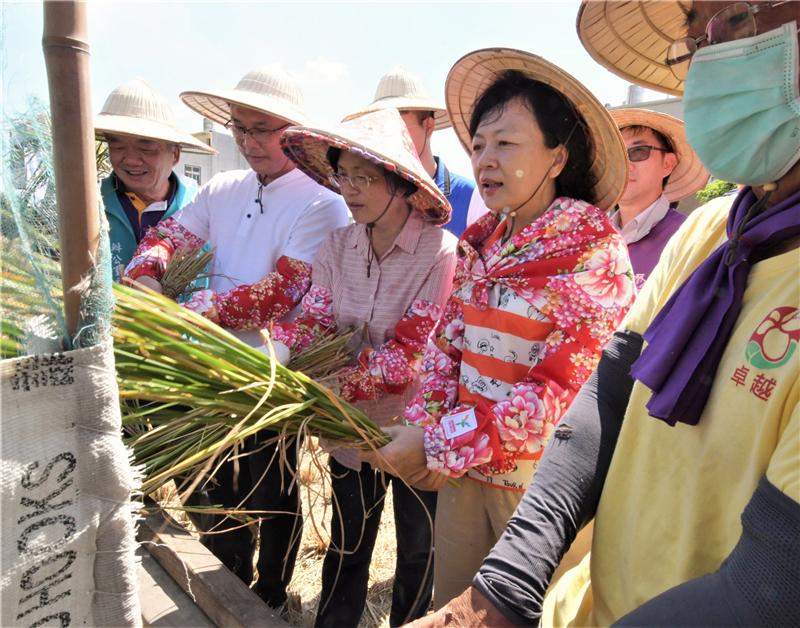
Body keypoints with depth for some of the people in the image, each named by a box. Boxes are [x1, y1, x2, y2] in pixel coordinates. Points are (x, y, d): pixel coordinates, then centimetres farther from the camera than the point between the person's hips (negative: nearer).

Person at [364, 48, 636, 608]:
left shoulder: (594, 252, -16)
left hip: (539, 478, -5)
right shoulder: (482, 241, 3)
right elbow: (446, 344, 5)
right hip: (461, 467, 5)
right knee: (449, 607, 20)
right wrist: (423, 428, -10)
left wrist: (438, 444, -19)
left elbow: (563, 391, -21)